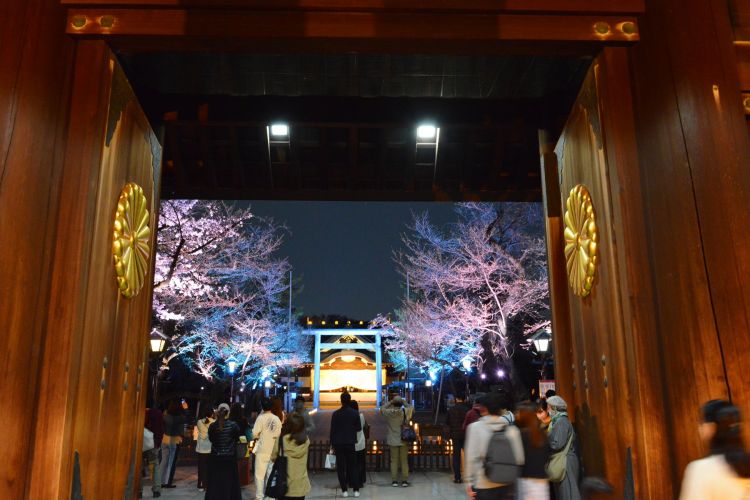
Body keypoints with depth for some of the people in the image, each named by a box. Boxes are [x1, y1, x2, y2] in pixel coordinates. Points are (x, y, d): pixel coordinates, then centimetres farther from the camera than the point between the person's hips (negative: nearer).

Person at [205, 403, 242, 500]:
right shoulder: (233, 425, -12)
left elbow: (210, 439, 6)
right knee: (229, 481, 10)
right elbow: (237, 438, 3)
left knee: (215, 481, 12)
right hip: (230, 457, -1)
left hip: (215, 457, 1)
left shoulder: (212, 426, -10)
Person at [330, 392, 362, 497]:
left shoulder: (336, 414, -6)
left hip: (338, 444, -1)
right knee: (352, 467, 9)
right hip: (351, 443, 1)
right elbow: (359, 428, 2)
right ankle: (356, 490, 5)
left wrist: (332, 444, 3)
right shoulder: (355, 413, -4)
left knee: (341, 468, 6)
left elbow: (332, 430, -4)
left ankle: (344, 490, 4)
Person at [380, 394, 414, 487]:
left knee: (394, 460, 9)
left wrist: (390, 402, 4)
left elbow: (382, 409, 7)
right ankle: (405, 480, 12)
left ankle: (394, 481, 12)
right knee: (404, 460, 9)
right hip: (404, 440, 0)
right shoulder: (406, 411, -13)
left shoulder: (389, 413, -14)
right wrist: (404, 403, 4)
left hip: (393, 441, 0)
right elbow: (412, 408, 9)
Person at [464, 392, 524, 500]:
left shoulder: (475, 427, -7)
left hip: (484, 484, -2)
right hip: (507, 484, 2)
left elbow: (471, 457, -8)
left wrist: (469, 482, -2)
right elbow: (519, 458, -1)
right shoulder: (512, 429, -1)